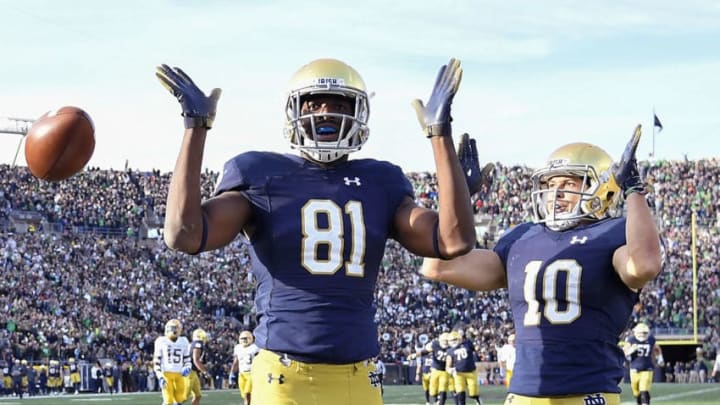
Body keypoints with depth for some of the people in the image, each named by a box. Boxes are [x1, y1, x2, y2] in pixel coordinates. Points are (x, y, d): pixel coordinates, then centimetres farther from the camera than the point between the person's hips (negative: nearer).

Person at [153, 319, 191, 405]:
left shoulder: (183, 342, 8)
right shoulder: (161, 341, -1)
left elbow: (187, 359, 18)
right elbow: (156, 361, 0)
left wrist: (187, 368, -4)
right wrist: (160, 377, -9)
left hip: (179, 374, 4)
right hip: (166, 373, -4)